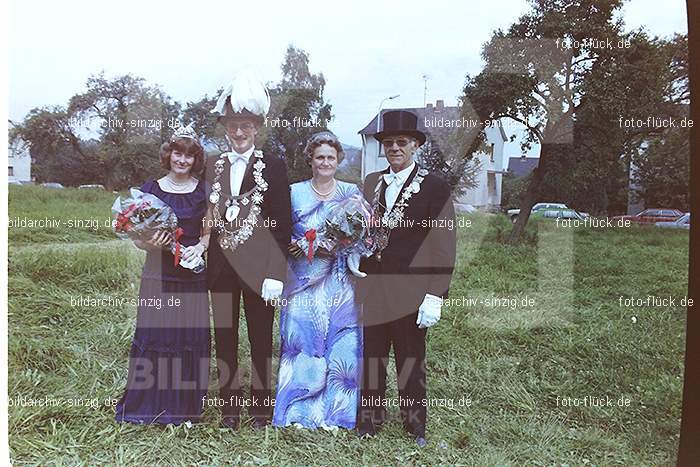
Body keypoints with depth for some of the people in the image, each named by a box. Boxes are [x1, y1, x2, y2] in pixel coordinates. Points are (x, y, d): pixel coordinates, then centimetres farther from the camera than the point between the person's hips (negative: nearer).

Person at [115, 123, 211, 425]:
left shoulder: (204, 191, 6)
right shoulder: (150, 189, 4)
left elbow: (211, 231, 9)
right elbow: (137, 238, 5)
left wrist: (200, 246, -10)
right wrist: (151, 244, -16)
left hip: (193, 274, 1)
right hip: (158, 274, -1)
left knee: (192, 336, 2)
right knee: (153, 334, -1)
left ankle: (185, 407, 19)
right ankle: (146, 407, 16)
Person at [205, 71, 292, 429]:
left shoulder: (274, 167, -2)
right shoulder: (211, 167, 9)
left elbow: (283, 224, -6)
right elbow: (205, 217, 12)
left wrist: (276, 273, -12)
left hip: (258, 267, -3)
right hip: (221, 266, 4)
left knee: (261, 339, 8)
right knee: (224, 339, 12)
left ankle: (261, 405, 23)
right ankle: (229, 405, 26)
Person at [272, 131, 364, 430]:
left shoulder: (352, 193, 8)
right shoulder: (294, 192, 6)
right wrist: (295, 245, -13)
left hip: (340, 286, 1)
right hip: (303, 284, -1)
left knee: (341, 347, 3)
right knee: (302, 344, 1)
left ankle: (337, 414, 19)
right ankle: (299, 415, 17)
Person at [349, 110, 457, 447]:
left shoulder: (435, 188, -4)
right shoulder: (370, 183, 10)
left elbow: (444, 248, -7)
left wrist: (435, 296, -13)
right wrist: (352, 253, 3)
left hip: (410, 293, -3)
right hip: (370, 289, 4)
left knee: (411, 362, 10)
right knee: (370, 357, 10)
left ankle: (415, 425, 29)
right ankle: (369, 420, 29)